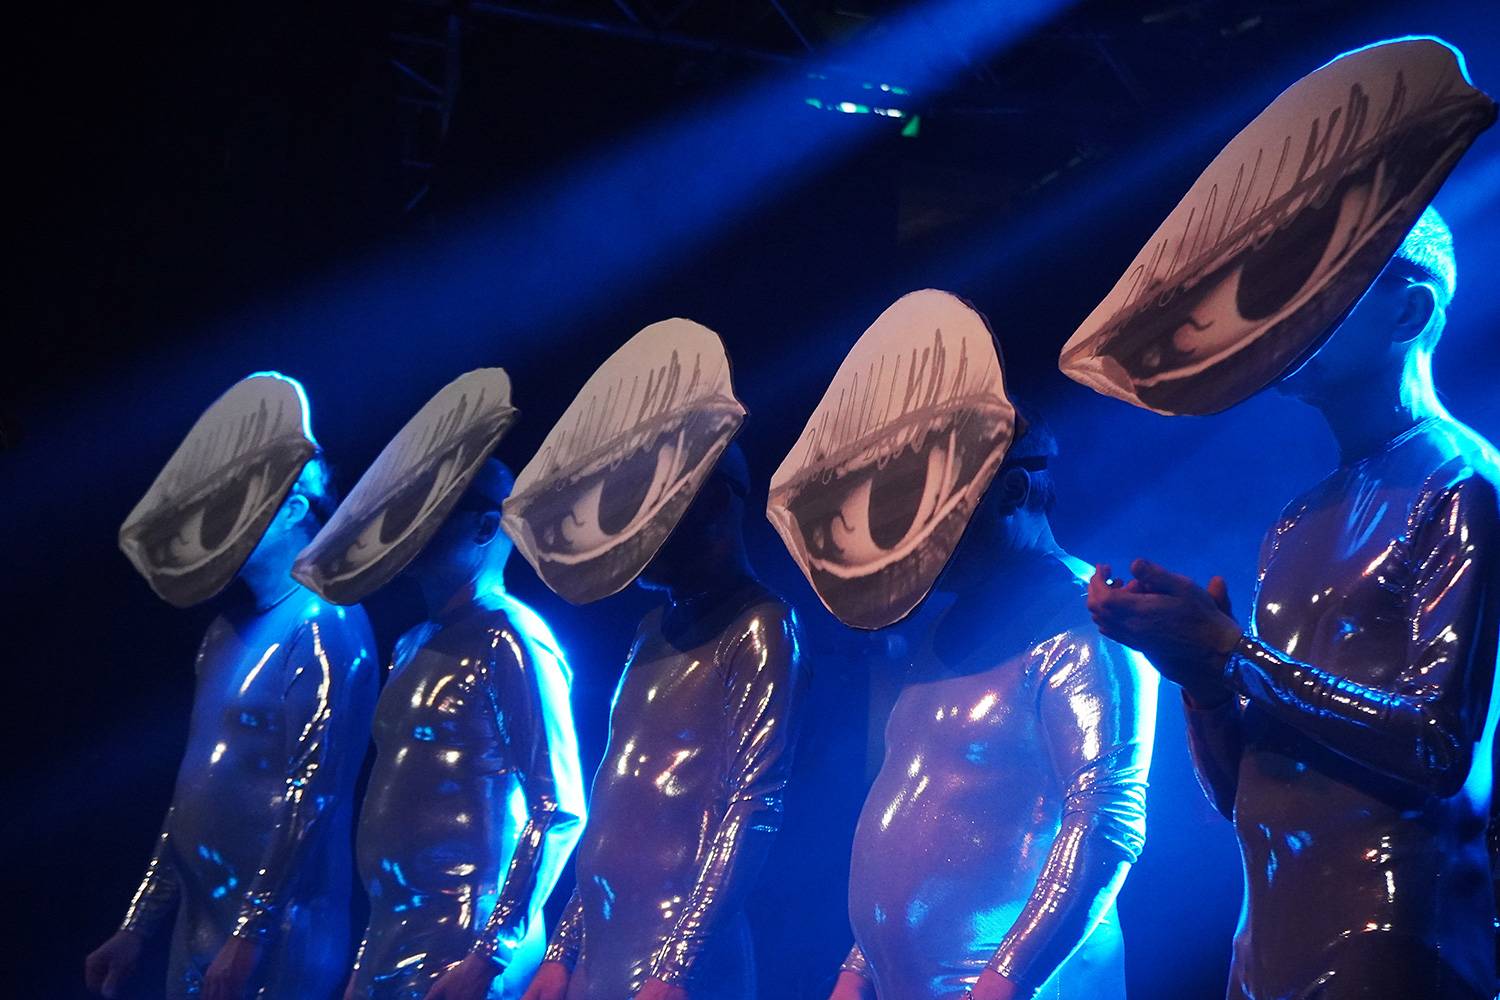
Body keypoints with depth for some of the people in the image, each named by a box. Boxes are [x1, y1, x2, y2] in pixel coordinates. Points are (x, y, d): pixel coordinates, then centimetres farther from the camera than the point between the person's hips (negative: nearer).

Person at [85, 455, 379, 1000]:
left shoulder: (325, 625, -12)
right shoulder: (231, 627, 15)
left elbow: (313, 795, -19)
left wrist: (248, 935, -23)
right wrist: (137, 928, 17)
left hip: (274, 936, -8)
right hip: (198, 929, 8)